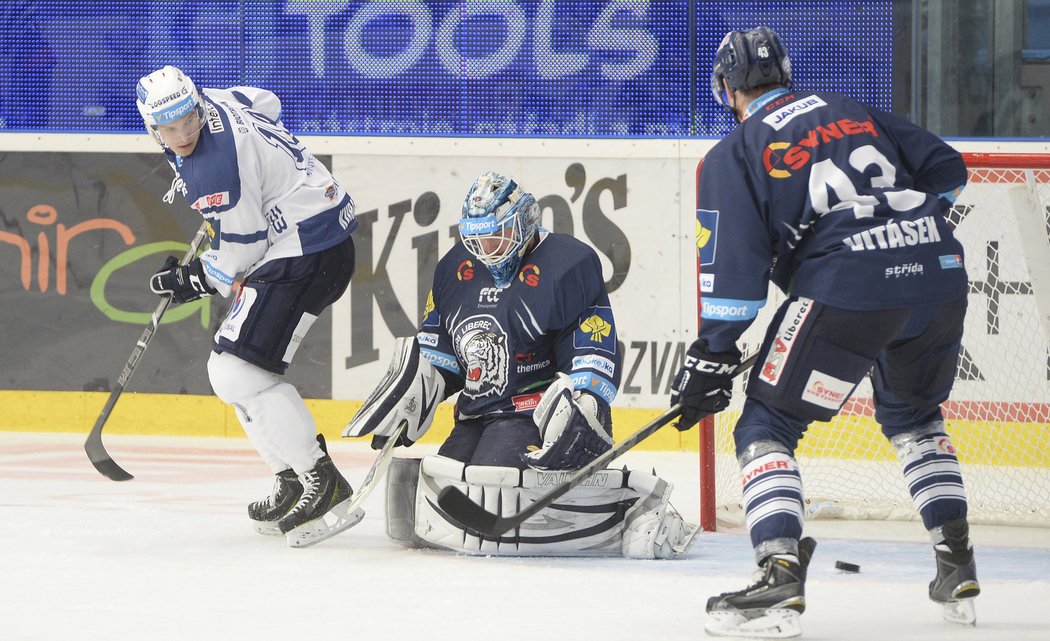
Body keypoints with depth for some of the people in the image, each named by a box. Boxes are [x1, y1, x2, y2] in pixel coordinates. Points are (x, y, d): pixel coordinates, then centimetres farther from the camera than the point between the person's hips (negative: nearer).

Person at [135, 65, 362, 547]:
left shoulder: (215, 167, -24)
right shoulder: (216, 102, 4)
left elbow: (241, 252, -17)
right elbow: (267, 104, 28)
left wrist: (194, 280, 0)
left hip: (309, 252, -11)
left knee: (238, 372, -18)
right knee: (228, 369, 15)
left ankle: (325, 488, -18)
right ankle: (294, 483, 19)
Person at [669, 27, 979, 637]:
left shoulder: (735, 154, 8)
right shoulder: (854, 113, 23)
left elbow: (735, 269, 1)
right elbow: (947, 169, 20)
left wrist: (711, 359, 6)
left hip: (847, 289, -6)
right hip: (940, 278, 6)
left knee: (768, 423, 4)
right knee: (913, 415, 30)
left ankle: (780, 574, -15)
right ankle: (958, 568, 24)